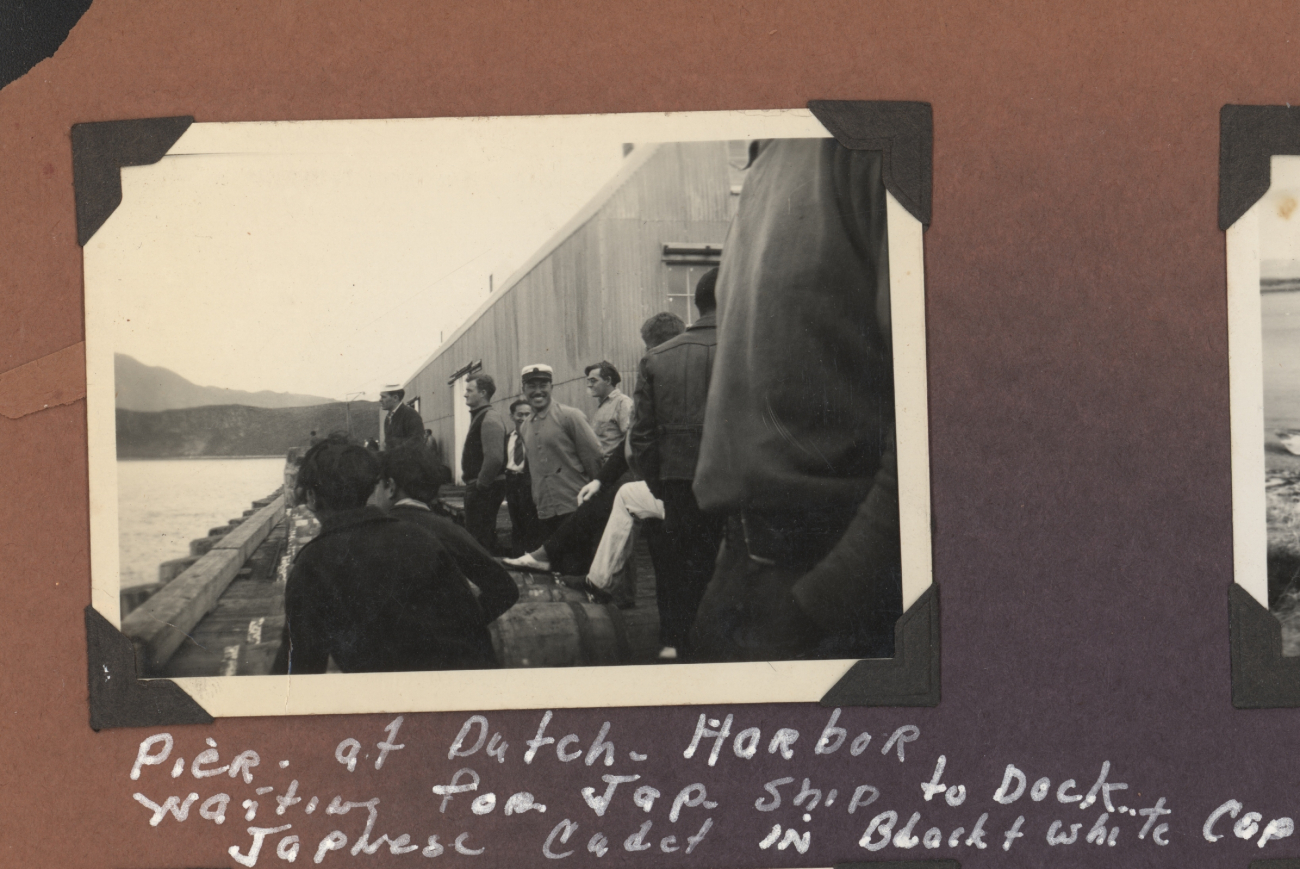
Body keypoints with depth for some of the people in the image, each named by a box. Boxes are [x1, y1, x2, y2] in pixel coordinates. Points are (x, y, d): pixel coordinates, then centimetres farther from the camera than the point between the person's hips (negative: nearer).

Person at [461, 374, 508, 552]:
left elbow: (494, 458, -25)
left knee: (480, 539, -7)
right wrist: (474, 485, 16)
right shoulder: (479, 416, 16)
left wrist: (481, 484, -19)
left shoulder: (490, 419, -16)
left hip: (485, 489, -10)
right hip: (480, 486, 10)